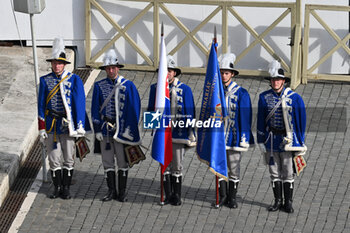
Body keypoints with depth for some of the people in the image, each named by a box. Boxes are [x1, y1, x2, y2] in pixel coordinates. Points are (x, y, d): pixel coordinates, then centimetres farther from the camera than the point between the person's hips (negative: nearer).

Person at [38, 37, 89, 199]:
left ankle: (66, 189, 15)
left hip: (68, 124, -1)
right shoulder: (45, 81, 4)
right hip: (51, 125, 1)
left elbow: (79, 103, -2)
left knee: (69, 159, 4)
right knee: (54, 159, 5)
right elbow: (41, 105, 4)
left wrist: (80, 126, -9)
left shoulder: (74, 80, 0)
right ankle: (57, 188, 16)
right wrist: (41, 128, -1)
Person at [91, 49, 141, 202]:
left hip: (122, 129, -2)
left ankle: (122, 192, 10)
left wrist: (130, 129, -7)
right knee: (107, 161, 5)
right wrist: (97, 130, 1)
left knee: (123, 161, 2)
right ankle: (111, 191, 13)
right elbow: (95, 109, 7)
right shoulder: (99, 86, 6)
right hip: (105, 128, 2)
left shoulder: (128, 85, -1)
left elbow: (134, 109, -1)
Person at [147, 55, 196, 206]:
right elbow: (151, 109, 16)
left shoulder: (184, 89, -3)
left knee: (177, 165, 2)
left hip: (178, 133, -2)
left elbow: (190, 114, -1)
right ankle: (168, 195, 18)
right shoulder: (155, 88, 4)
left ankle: (177, 196, 13)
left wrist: (191, 134, -3)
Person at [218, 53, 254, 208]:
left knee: (234, 169, 5)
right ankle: (223, 196, 20)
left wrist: (244, 139, -9)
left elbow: (245, 117, -5)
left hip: (234, 137, -3)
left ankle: (232, 198, 15)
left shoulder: (241, 93, -5)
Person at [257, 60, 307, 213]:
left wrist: (300, 143, -2)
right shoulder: (264, 97, 2)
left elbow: (301, 120, 0)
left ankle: (288, 202, 9)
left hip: (288, 139, -2)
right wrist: (261, 141, 3)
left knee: (288, 172, 0)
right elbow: (261, 120, 7)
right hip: (271, 139, 3)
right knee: (274, 172, 8)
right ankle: (278, 201, 17)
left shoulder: (294, 98, -5)